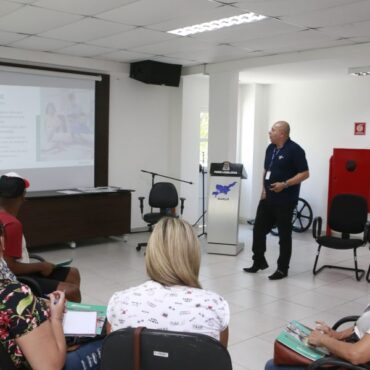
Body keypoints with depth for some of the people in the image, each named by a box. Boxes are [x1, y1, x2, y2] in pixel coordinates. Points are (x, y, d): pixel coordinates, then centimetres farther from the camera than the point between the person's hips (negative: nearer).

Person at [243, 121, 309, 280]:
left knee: (284, 234, 3)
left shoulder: (294, 150, -12)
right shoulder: (270, 148, 10)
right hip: (267, 198, 7)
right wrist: (264, 188, 6)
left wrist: (285, 184, -21)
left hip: (285, 200, -7)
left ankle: (282, 269, 14)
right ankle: (259, 261, 26)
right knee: (259, 229, 11)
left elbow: (304, 174, -13)